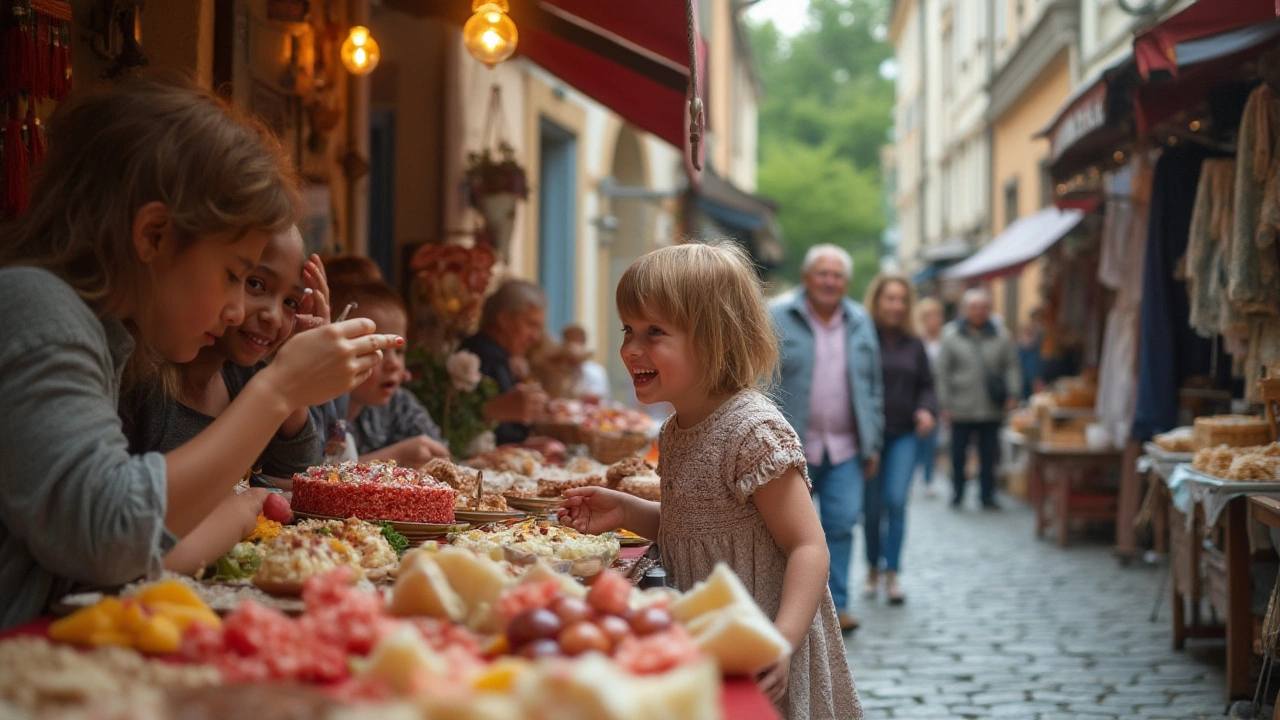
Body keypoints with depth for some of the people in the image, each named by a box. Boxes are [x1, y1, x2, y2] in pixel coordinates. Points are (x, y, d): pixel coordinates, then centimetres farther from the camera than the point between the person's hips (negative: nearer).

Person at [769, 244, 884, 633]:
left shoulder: (860, 323, 11)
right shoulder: (778, 319, -2)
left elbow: (873, 385, 15)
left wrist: (872, 443, 10)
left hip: (845, 449, 3)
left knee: (842, 525, -1)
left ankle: (837, 603, 7)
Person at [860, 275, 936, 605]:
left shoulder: (913, 344, 9)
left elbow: (926, 385, 16)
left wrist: (927, 410, -4)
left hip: (904, 434, 2)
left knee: (896, 501, -9)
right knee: (872, 506, 5)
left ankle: (892, 575, -5)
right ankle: (873, 569, 23)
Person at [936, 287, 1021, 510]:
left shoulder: (1000, 337, 5)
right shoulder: (951, 335, 1)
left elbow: (1011, 366, 7)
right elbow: (943, 372, 0)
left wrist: (1012, 394, -7)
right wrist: (945, 404, -4)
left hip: (991, 409, 1)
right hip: (961, 408, -1)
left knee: (989, 456, 6)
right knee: (958, 455, 6)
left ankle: (987, 495, 15)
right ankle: (957, 493, 20)